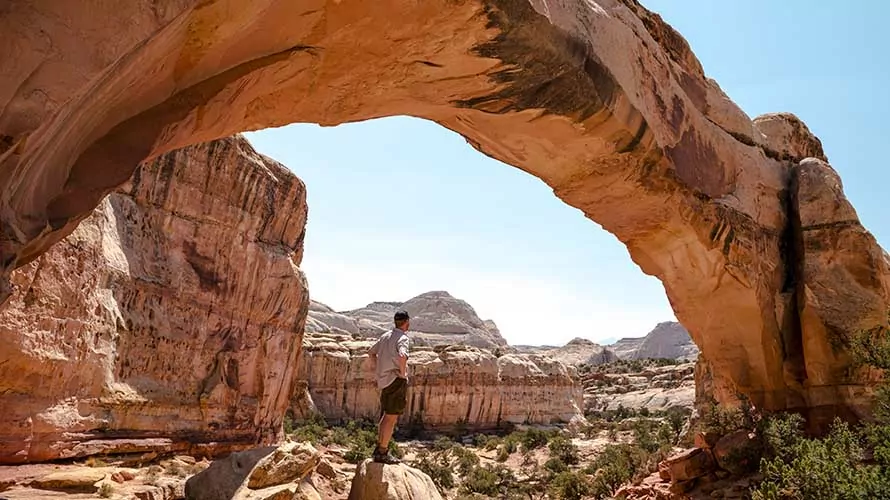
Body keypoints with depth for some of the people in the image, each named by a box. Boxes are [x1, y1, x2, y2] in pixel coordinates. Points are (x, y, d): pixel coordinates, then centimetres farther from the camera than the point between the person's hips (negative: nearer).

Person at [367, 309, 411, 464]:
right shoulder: (402, 338, -15)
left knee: (385, 416, 20)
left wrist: (375, 366, 27)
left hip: (384, 380, 9)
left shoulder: (386, 335, 11)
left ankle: (380, 447, 30)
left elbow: (371, 351, 24)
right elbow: (402, 356, -35)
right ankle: (382, 453, 2)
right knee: (391, 418, -2)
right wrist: (402, 372, -20)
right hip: (396, 380, -9)